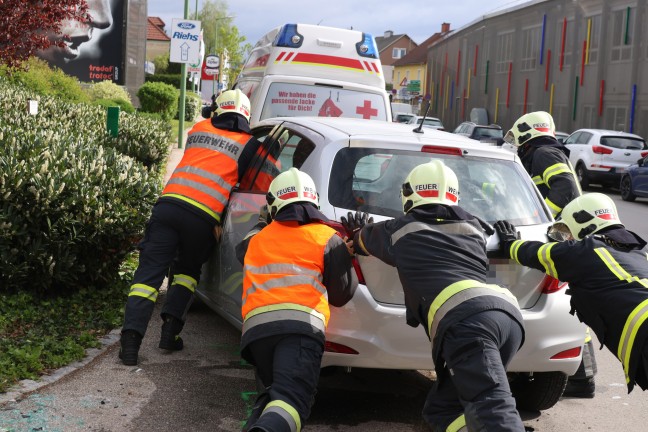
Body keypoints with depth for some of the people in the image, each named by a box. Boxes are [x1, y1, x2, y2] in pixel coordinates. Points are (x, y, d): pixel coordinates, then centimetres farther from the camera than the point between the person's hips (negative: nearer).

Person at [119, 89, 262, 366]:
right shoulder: (250, 144, 11)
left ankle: (131, 338, -10)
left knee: (149, 272, 2)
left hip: (168, 203, 2)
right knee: (188, 271, 22)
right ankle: (171, 330, 11)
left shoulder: (199, 128, 21)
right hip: (203, 217, -2)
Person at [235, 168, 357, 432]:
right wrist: (347, 252, 33)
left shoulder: (258, 238, 29)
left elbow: (243, 250, 54)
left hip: (255, 326, 4)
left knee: (274, 391, 17)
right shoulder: (328, 238, 15)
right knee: (291, 397, -17)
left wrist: (262, 221, 67)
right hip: (301, 324, -4)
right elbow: (342, 294, 17)